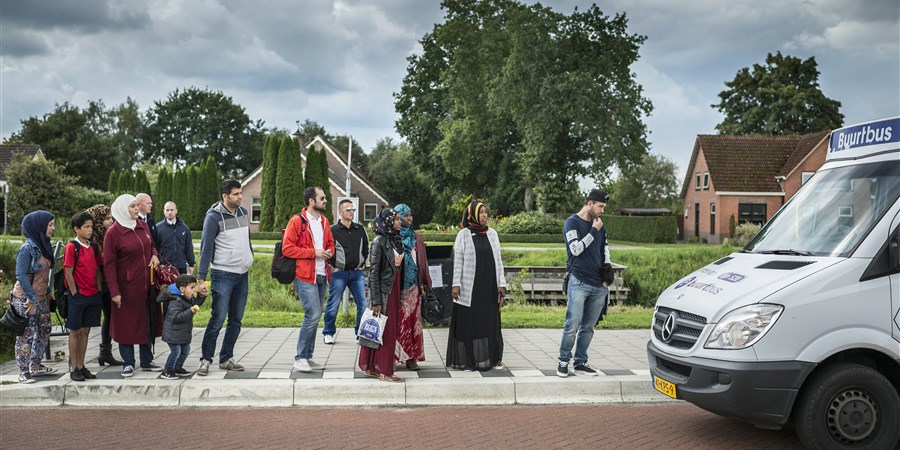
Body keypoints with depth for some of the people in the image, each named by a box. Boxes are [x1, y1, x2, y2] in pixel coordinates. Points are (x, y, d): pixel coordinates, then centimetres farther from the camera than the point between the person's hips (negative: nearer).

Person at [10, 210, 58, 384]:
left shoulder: (43, 245, 7)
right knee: (27, 334, -3)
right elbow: (21, 274, -19)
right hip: (26, 299, -8)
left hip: (40, 297, 8)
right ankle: (23, 372, 5)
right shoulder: (28, 248, -17)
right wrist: (32, 298, -19)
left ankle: (35, 366, 26)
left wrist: (47, 292, 12)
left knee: (44, 331, 14)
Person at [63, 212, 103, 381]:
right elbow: (68, 273, -11)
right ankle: (74, 368, 9)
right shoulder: (71, 247, -9)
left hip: (93, 296, 6)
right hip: (78, 296, -6)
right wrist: (75, 294, -12)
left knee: (85, 330, 10)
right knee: (75, 331, 3)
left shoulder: (93, 247, 9)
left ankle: (81, 366, 18)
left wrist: (98, 291, 6)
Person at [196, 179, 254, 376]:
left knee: (236, 320, 9)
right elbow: (206, 249, -12)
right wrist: (202, 278, -15)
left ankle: (226, 359, 17)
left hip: (242, 274, 7)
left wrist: (249, 262, 18)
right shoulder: (214, 217, -10)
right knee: (218, 319, -8)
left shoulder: (243, 212, 9)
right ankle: (206, 360, 2)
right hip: (222, 274, -6)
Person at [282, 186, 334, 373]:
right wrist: (313, 252, -15)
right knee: (313, 315, -15)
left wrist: (329, 251, 3)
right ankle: (300, 358, -4)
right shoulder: (297, 221, -8)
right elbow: (287, 248, -13)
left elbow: (331, 243, 27)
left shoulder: (324, 221, 15)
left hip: (321, 275, 8)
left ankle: (307, 357, 20)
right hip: (305, 276, -8)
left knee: (314, 316, 11)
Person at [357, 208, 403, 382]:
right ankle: (383, 370, 7)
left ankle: (372, 367, 20)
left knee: (391, 329, 11)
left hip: (394, 289, 8)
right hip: (383, 290, -8)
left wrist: (399, 292, 10)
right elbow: (374, 272, -15)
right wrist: (376, 301, -17)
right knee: (384, 330, -2)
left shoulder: (396, 240, 10)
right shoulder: (379, 241, -13)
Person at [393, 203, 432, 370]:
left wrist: (423, 284, 8)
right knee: (397, 320, -3)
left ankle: (411, 357, 8)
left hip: (413, 286, 4)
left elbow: (422, 262, 13)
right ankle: (393, 356, 4)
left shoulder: (416, 238, 12)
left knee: (413, 320, 3)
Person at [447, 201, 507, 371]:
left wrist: (501, 284, 5)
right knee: (469, 322, 1)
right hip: (470, 287, -3)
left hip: (489, 287, 3)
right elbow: (458, 261, -3)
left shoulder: (492, 233, 8)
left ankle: (492, 358, 17)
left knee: (490, 321, 7)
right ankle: (468, 360, 9)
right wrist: (456, 284, -10)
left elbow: (498, 260, 9)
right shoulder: (463, 234, -2)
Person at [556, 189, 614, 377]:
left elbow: (605, 251, 24)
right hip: (578, 282, -6)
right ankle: (564, 361, 4)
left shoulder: (599, 226, 17)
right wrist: (594, 231, -9)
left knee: (588, 327, 7)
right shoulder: (572, 222, -1)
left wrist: (606, 275, 13)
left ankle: (581, 363, 14)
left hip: (598, 285, 6)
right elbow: (575, 249, -14)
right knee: (572, 325, -9)